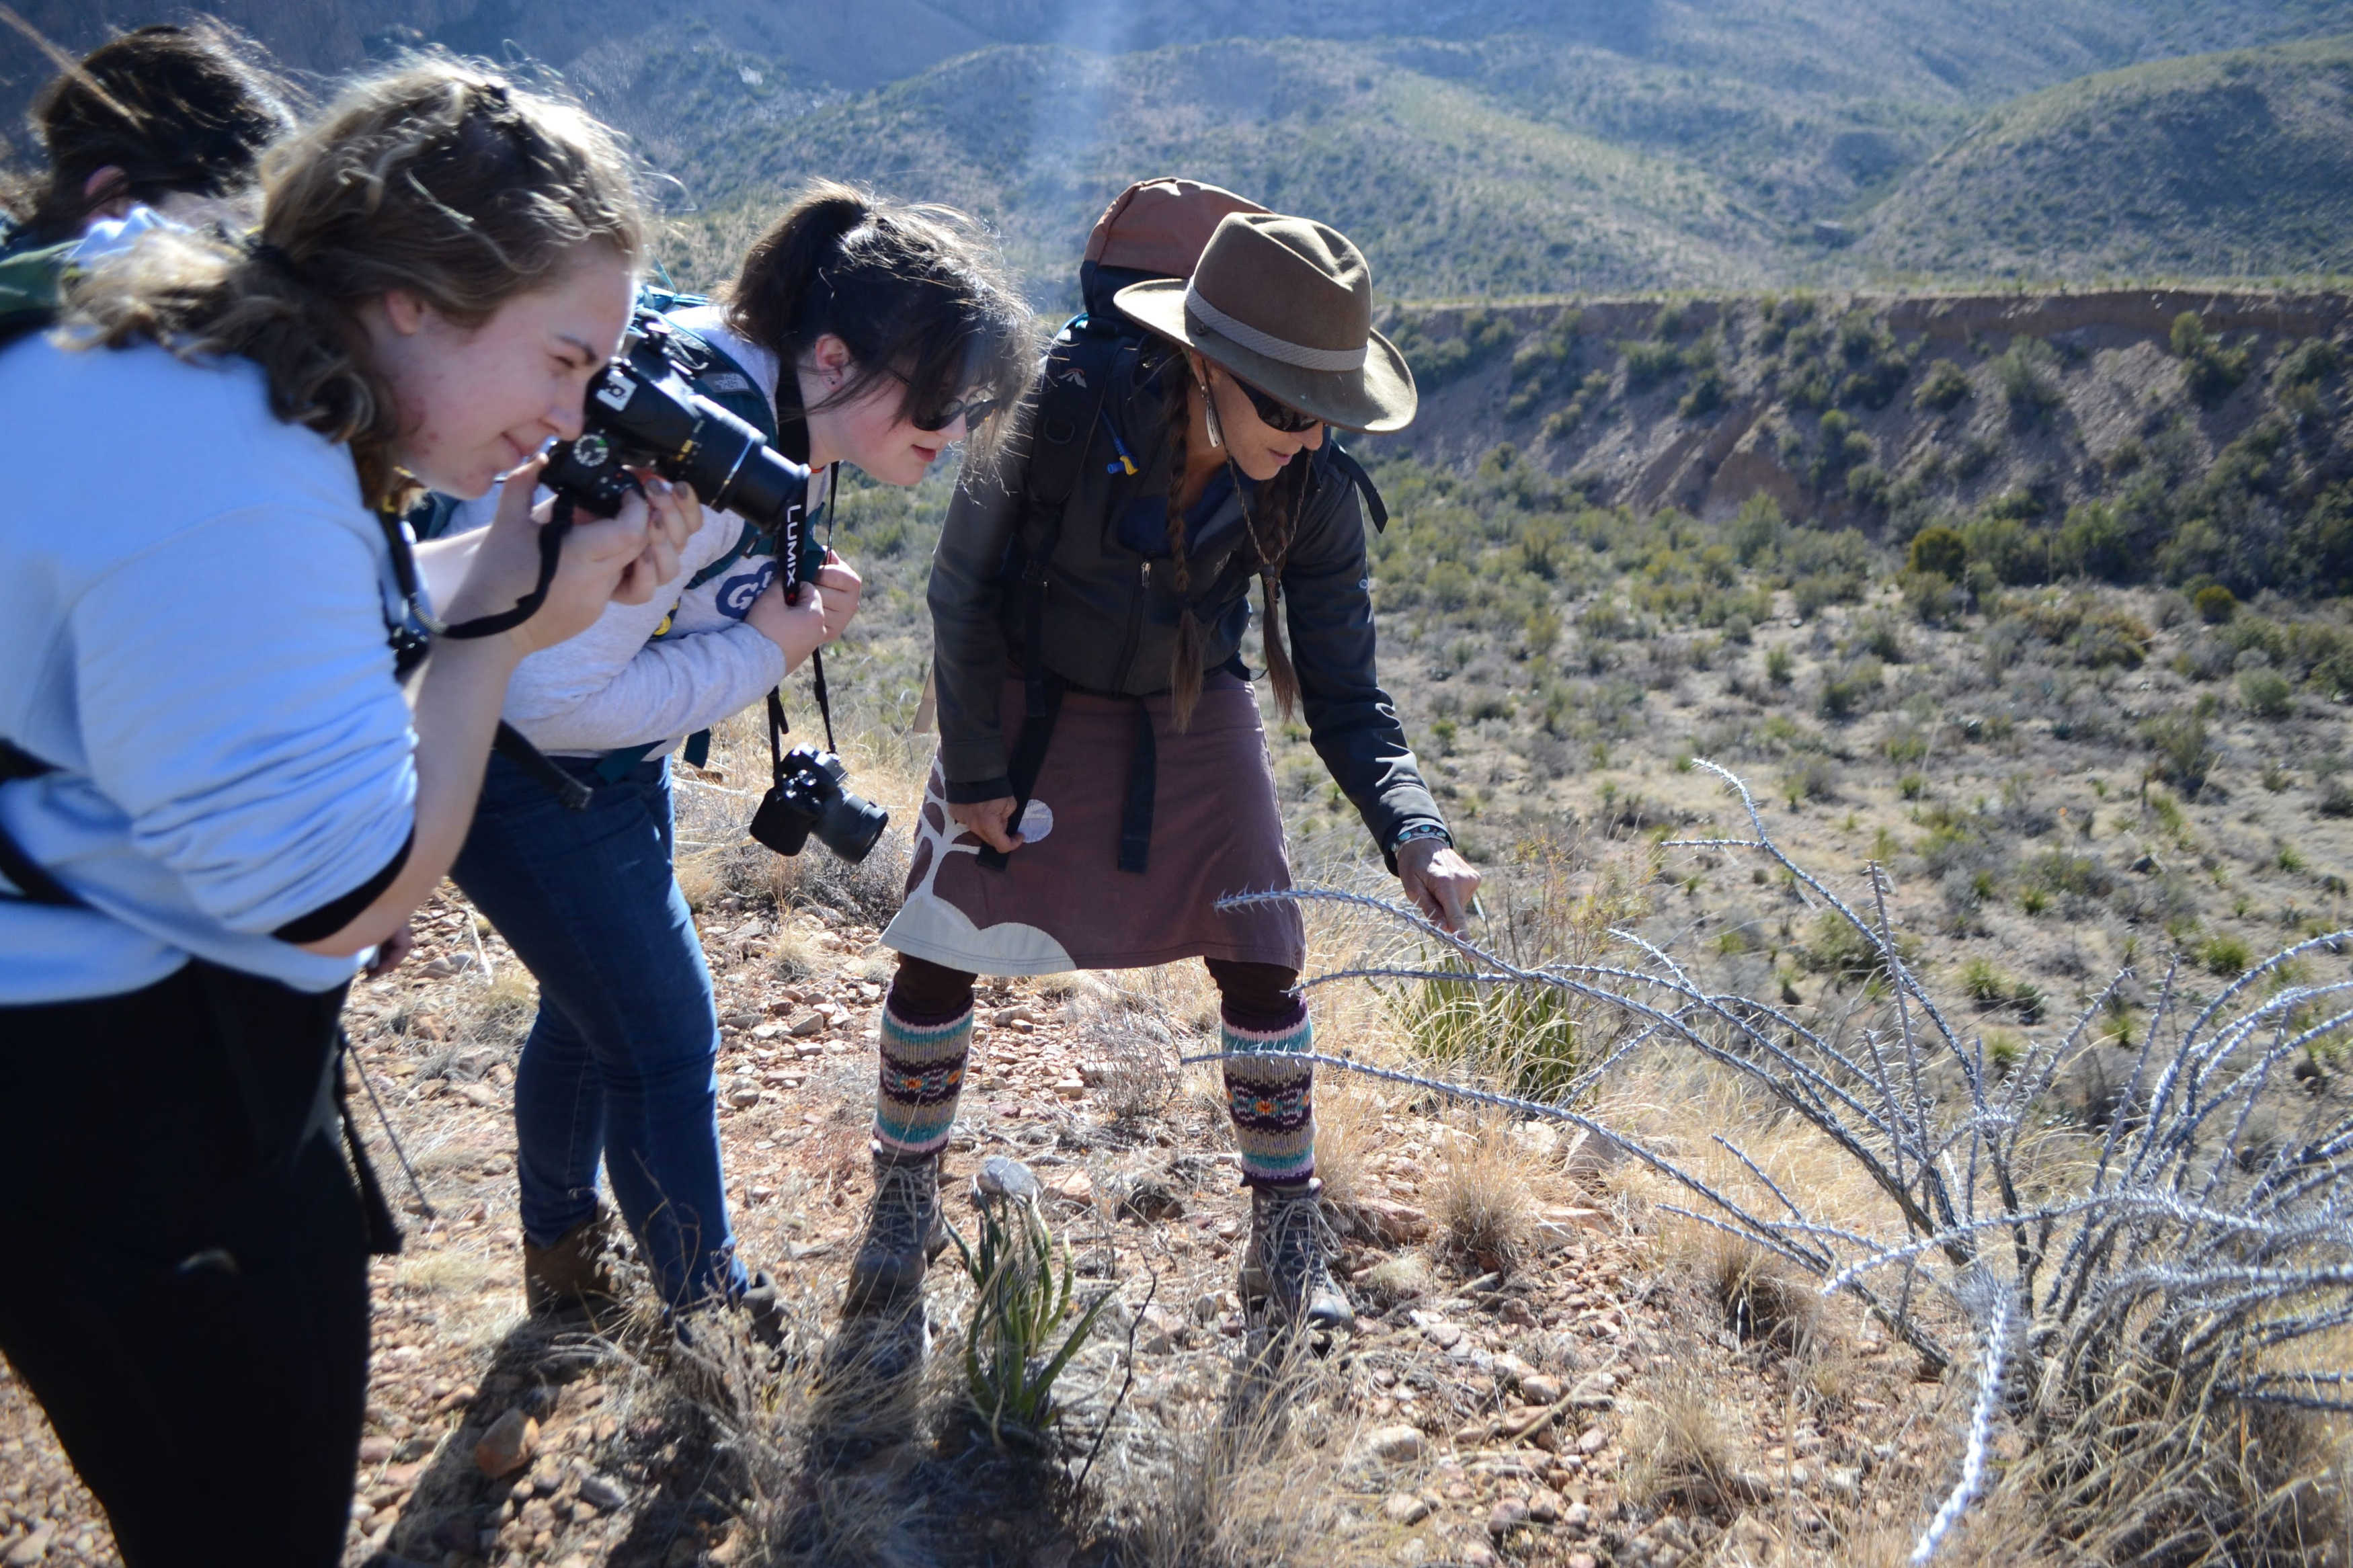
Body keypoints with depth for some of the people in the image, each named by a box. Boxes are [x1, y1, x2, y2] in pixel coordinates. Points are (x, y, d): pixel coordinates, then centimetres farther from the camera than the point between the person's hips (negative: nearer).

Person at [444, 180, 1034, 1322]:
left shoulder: (785, 415, -6)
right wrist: (763, 650, -25)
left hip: (610, 746, 9)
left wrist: (799, 600, -11)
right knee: (664, 1038, -2)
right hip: (515, 756, -9)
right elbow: (549, 700, -33)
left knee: (592, 1003, 24)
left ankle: (561, 1263, 47)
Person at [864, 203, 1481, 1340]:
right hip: (1025, 699, -1)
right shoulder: (1063, 409, -29)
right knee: (937, 956, 0)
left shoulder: (1311, 493, -22)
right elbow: (963, 585, -15)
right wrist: (975, 770, -10)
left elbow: (1344, 697, -15)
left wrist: (1414, 834, -32)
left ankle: (1286, 1246, 18)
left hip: (1191, 716, 2)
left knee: (1262, 969, -4)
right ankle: (902, 1204, 27)